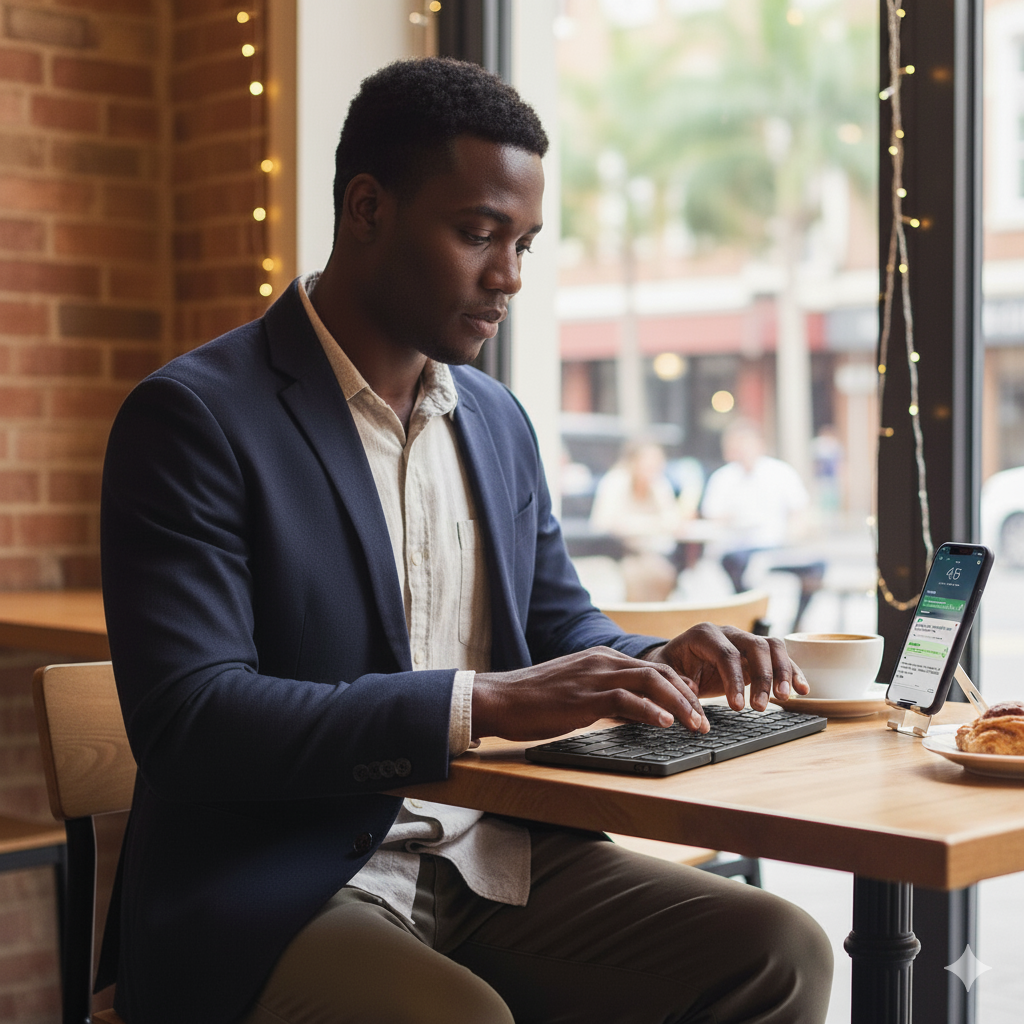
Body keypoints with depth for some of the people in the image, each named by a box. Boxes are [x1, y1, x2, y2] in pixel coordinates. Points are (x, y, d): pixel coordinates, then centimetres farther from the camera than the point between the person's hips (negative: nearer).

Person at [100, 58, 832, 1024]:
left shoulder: (497, 420, 14)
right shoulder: (192, 418, -9)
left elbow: (559, 626, 23)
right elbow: (186, 722, -19)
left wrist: (655, 664, -2)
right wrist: (484, 703, -27)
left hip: (497, 863, 7)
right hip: (275, 900, -6)